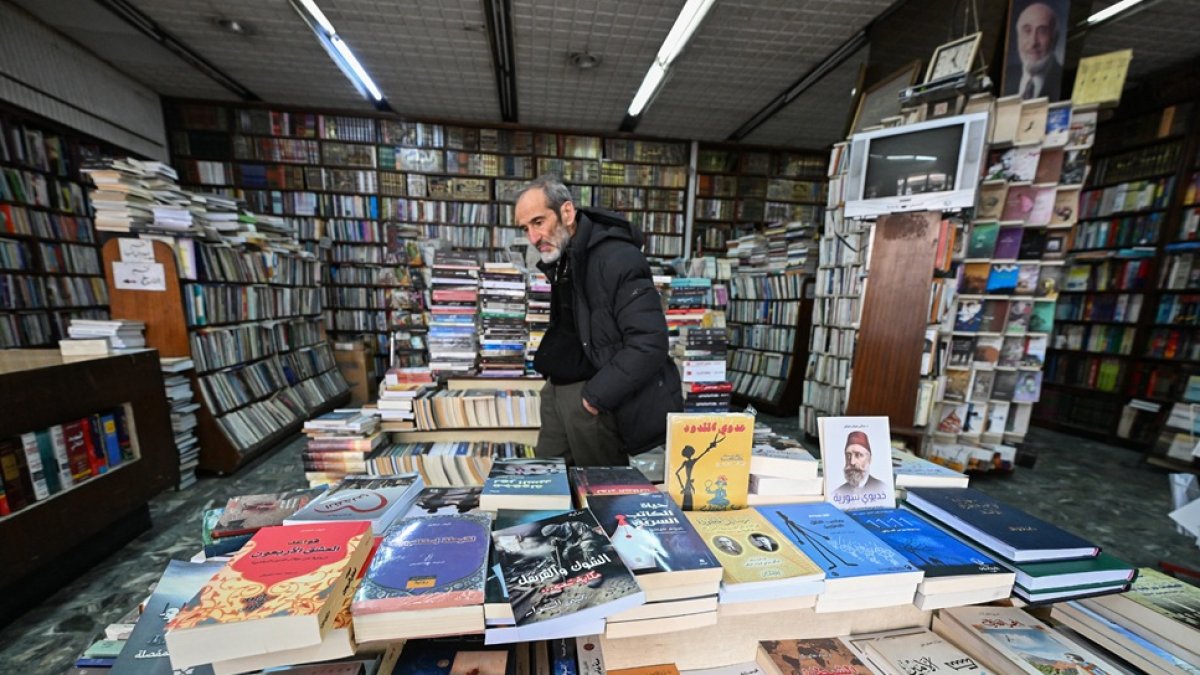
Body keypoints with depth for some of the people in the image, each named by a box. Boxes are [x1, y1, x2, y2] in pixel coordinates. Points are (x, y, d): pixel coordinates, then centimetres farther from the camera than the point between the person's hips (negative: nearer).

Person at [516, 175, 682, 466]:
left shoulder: (618, 258, -19)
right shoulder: (558, 258, 9)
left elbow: (650, 344, -24)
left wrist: (597, 395, -21)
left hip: (595, 389, -8)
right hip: (559, 386, 8)